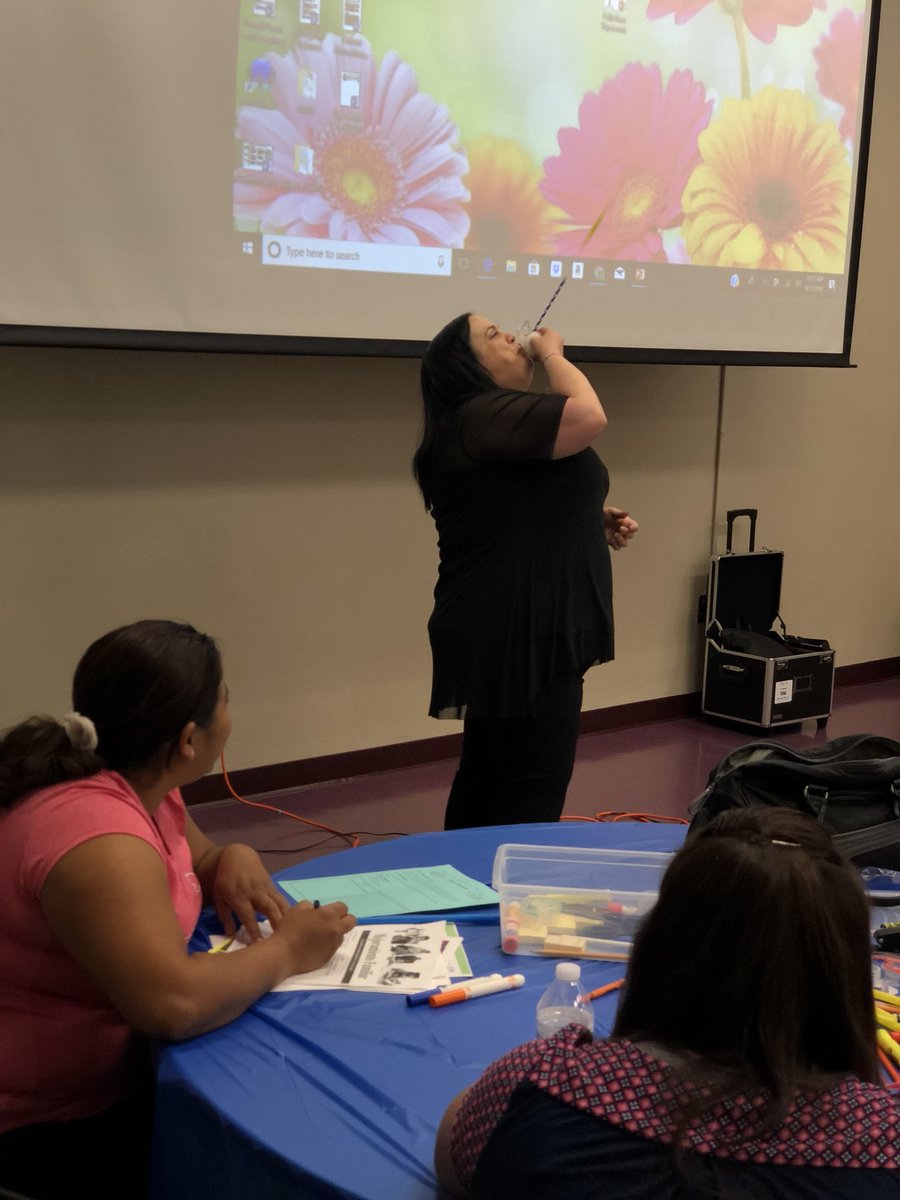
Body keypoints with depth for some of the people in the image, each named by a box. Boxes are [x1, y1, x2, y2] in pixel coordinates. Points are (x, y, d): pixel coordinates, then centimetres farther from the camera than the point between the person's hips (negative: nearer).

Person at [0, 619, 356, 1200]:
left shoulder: (137, 783, -1)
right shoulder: (96, 834, -30)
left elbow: (200, 860, 17)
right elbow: (172, 1001, -41)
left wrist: (236, 860, -6)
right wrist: (285, 950, -24)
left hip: (120, 1070, 9)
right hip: (54, 1129, -9)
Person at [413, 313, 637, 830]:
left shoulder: (495, 423, 20)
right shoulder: (483, 417, -15)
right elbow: (589, 416, -27)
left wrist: (595, 523, 12)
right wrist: (552, 352, -9)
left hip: (515, 636, 11)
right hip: (516, 640, -11)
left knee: (489, 784, 18)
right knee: (529, 803, -8)